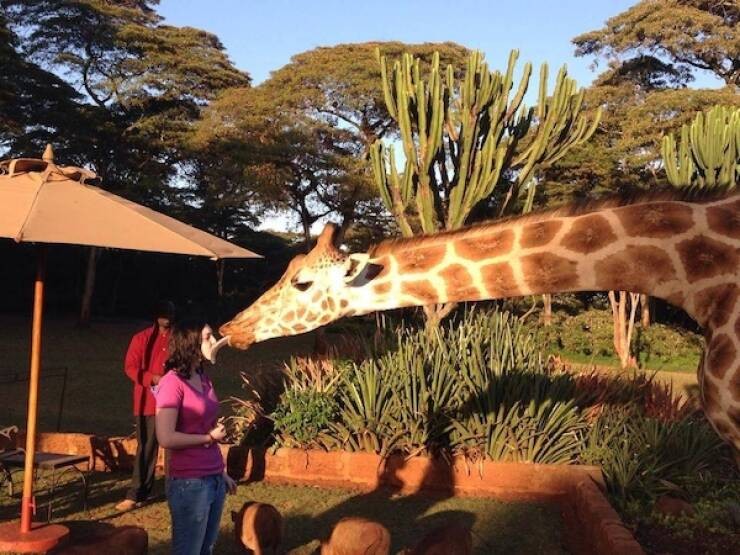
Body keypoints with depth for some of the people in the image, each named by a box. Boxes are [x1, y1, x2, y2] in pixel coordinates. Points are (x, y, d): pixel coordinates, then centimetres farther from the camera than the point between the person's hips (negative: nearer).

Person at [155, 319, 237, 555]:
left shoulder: (203, 378, 8)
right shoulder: (173, 382, -15)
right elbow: (166, 438, -21)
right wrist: (209, 437, -11)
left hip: (213, 479, 7)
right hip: (189, 483, -7)